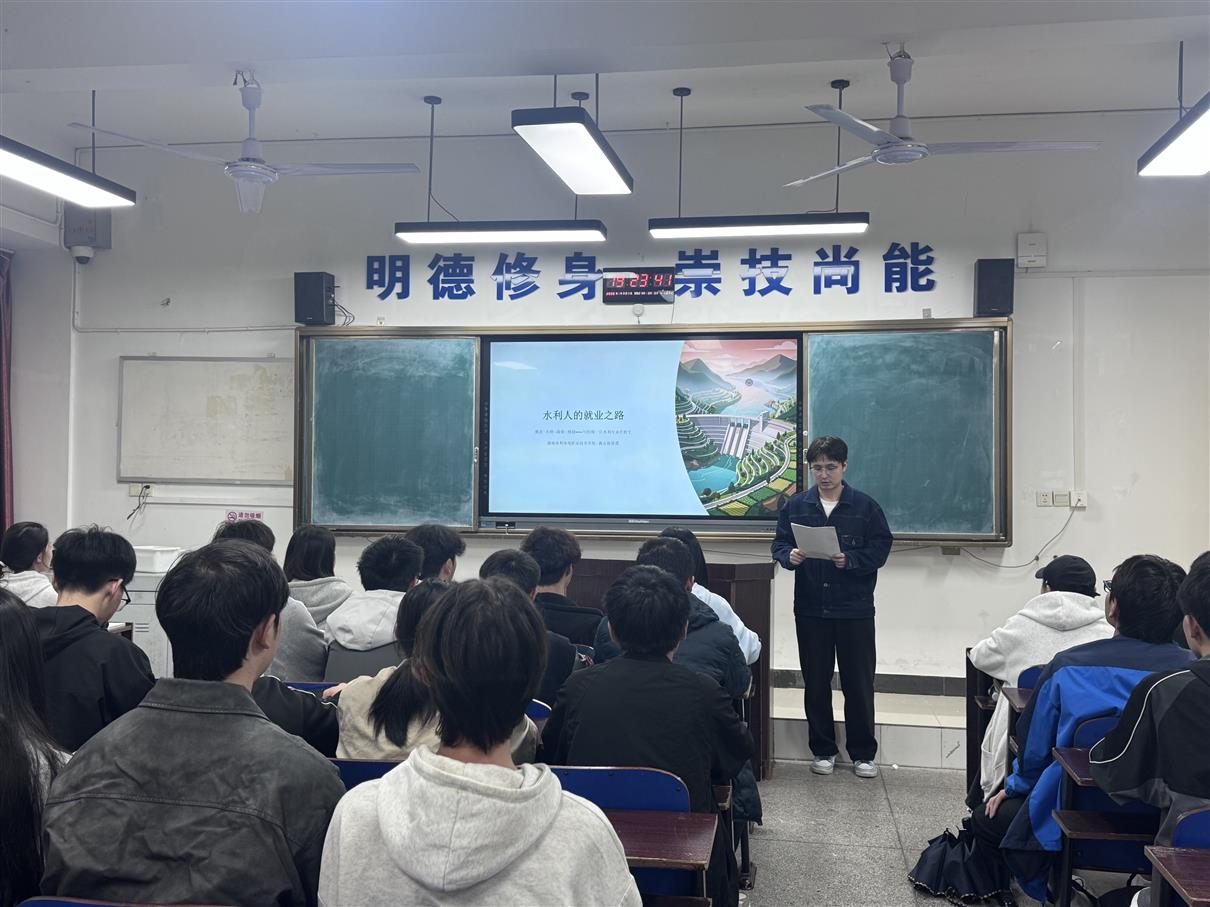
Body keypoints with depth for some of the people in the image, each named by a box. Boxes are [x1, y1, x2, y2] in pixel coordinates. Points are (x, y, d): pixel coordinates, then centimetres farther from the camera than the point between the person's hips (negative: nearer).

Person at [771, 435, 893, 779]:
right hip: (810, 608, 2)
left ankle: (862, 753, 17)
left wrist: (850, 560, -19)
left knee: (859, 682, 4)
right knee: (815, 682, 9)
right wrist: (790, 556, -14)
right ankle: (823, 750, 22)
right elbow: (779, 544, 7)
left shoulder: (865, 506, -2)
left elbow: (881, 548, -4)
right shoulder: (795, 505, 4)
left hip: (855, 609, -2)